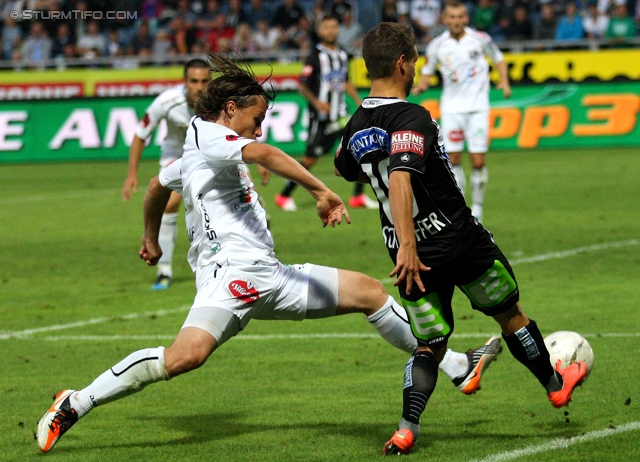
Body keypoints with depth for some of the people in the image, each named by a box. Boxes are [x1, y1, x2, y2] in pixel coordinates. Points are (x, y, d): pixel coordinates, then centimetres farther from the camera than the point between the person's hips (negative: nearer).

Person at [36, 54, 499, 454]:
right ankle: (74, 404, -22)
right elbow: (263, 153, -25)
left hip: (269, 275, 11)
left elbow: (157, 187, 44)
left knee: (369, 290, 11)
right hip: (232, 270, -11)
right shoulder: (208, 136, -5)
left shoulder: (193, 157, 25)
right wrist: (321, 191, -33)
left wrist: (151, 240, 60)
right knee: (187, 355, -33)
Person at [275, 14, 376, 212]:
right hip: (320, 117, -6)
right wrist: (316, 102, -25)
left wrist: (359, 101, 14)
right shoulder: (316, 56, -10)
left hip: (340, 114, 6)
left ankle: (358, 196, 2)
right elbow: (303, 86, -11)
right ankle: (284, 195, 12)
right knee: (310, 160, -2)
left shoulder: (342, 55, 10)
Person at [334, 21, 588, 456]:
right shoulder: (413, 118, -20)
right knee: (510, 313, 18)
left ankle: (407, 428, -11)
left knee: (429, 346, 11)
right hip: (460, 240, -6)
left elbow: (344, 169, 26)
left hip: (411, 255, 6)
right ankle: (555, 384, 38)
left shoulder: (356, 127, 4)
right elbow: (400, 179, -34)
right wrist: (408, 245, -39)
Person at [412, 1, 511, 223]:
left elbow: (498, 59, 13)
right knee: (453, 159, -2)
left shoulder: (480, 39, -2)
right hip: (451, 107, 1)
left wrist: (504, 81, -2)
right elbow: (427, 72, 13)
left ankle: (477, 208, 9)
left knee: (478, 161, -6)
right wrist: (420, 86, -8)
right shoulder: (437, 45, 1)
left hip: (477, 107, -1)